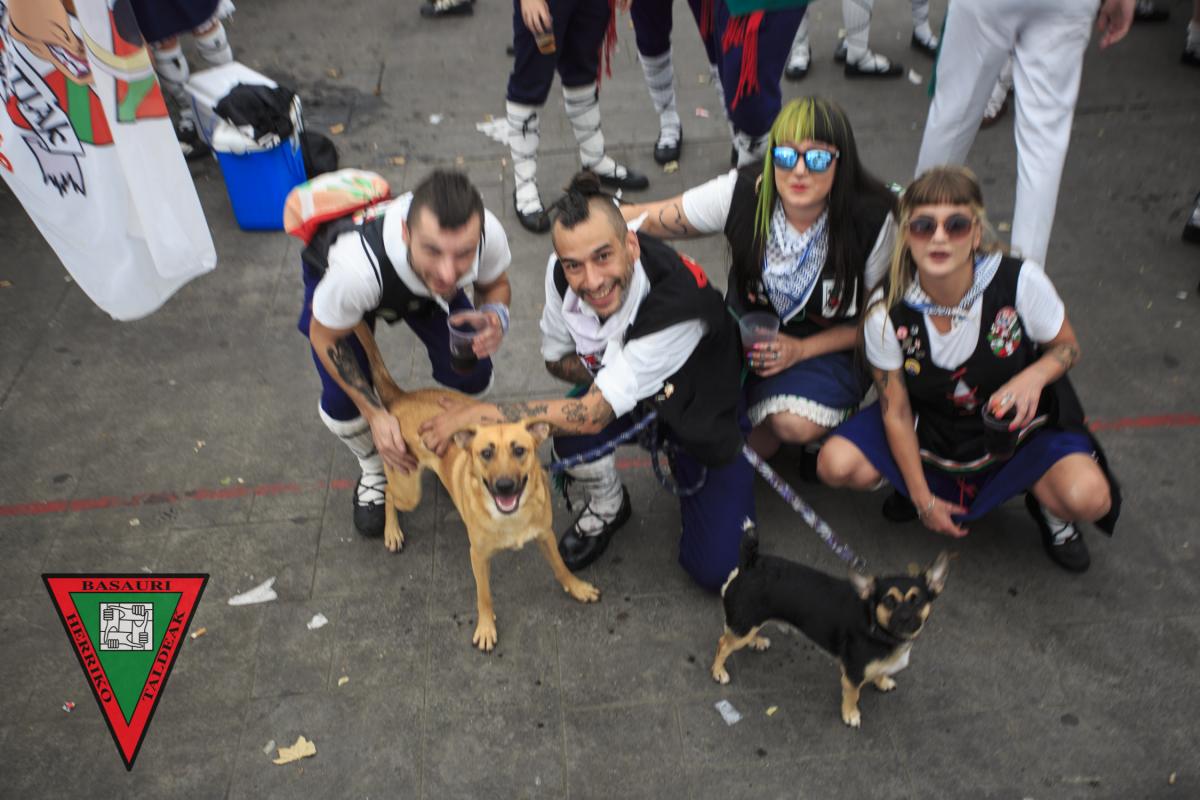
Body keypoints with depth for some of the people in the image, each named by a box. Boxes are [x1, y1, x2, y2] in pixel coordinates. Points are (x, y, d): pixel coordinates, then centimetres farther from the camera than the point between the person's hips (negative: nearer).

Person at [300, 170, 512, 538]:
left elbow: (495, 284, -14)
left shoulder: (488, 232, -40)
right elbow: (325, 336, -25)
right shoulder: (357, 265, -48)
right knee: (342, 401, -17)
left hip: (420, 278, 3)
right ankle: (375, 470, 19)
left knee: (472, 377, -12)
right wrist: (375, 414, -25)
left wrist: (496, 315, -38)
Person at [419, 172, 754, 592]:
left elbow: (593, 414, -38)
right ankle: (607, 507, 5)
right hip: (640, 397, 4)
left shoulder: (680, 303, -41)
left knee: (714, 570, -13)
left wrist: (478, 413, -33)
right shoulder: (562, 273, -22)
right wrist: (613, 375, -25)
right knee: (566, 428, -30)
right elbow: (556, 358, -3)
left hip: (706, 415, -4)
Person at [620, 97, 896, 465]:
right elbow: (650, 219, -12)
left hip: (828, 345, -2)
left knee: (796, 424, -31)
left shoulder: (874, 220, -21)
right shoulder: (742, 193, -18)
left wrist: (801, 349, -21)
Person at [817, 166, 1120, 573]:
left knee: (1088, 498, -29)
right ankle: (907, 479, 12)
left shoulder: (1020, 281, -22)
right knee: (835, 465, -21)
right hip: (931, 426, 2)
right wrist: (922, 496, -8)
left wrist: (1034, 376, -29)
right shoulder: (887, 310, -20)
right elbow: (896, 411, -11)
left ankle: (1043, 500, 10)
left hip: (1017, 423, -1)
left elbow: (1067, 346, -4)